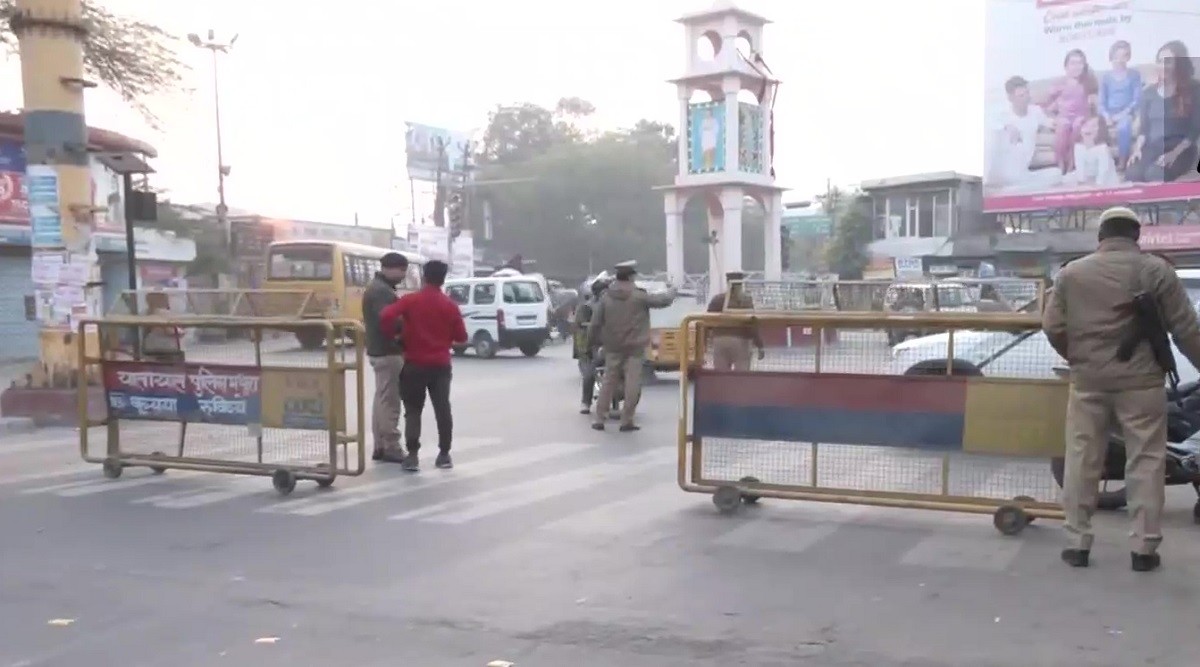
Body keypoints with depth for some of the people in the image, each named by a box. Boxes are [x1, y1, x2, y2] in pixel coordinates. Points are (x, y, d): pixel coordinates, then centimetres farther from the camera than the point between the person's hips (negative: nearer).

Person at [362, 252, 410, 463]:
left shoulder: (377, 287, 16)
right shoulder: (382, 291, -17)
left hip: (379, 350, 11)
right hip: (388, 352, -11)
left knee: (381, 399, 13)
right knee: (389, 401, -7)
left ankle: (380, 446, 18)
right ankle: (390, 448, -4)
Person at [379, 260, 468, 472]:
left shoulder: (410, 300, -6)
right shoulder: (449, 305, -1)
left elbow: (386, 316, -19)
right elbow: (461, 337, 1)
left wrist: (394, 333, -1)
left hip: (415, 364, -1)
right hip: (441, 365, 1)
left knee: (413, 410, 5)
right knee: (442, 409, 9)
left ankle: (412, 455, -3)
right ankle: (444, 454, 11)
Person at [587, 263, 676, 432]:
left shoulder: (605, 298, -1)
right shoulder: (639, 296, -9)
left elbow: (595, 323, 1)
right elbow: (662, 301, 0)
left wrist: (592, 342, 14)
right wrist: (671, 292, 21)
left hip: (613, 347, 3)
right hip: (634, 347, -3)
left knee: (608, 382, 12)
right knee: (633, 384, 2)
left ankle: (599, 418, 13)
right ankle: (627, 421, 1)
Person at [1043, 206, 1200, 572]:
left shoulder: (1071, 273, 4)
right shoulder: (1156, 270, -1)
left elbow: (1052, 327, 5)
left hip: (1088, 381, 2)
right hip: (1140, 381, -2)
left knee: (1081, 460, 8)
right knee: (1146, 462, 6)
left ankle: (1077, 543, 12)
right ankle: (1144, 548, 6)